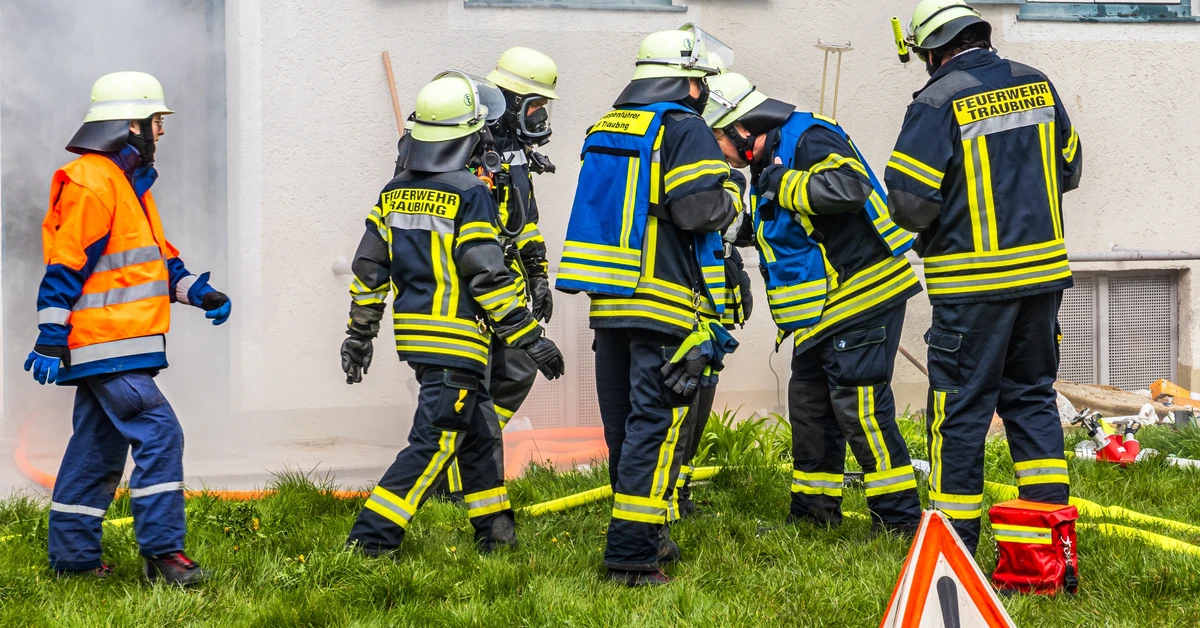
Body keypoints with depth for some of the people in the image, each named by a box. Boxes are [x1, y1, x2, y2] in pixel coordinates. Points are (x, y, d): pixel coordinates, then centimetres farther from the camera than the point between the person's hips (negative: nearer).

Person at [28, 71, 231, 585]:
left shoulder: (129, 181, 19)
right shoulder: (91, 183, -14)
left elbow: (156, 254, 26)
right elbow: (64, 265, -18)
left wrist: (197, 291, 13)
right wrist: (50, 339, -20)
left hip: (115, 348, 11)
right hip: (105, 347, -11)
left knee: (98, 448, 13)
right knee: (159, 433, -14)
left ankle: (73, 555, 20)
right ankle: (162, 550, -13)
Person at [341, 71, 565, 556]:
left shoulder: (394, 193, 8)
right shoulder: (469, 194, -14)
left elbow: (369, 267, 10)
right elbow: (487, 277, -17)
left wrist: (359, 334, 19)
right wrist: (531, 338, -11)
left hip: (413, 334, 8)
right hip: (456, 341, -8)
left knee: (479, 429, 21)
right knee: (434, 442, -4)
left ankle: (494, 531, 30)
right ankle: (370, 539, -8)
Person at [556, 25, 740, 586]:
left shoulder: (604, 129, 16)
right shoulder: (684, 130, -9)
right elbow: (699, 211, -17)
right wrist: (731, 193, 3)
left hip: (609, 302, 8)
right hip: (666, 304, -8)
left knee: (625, 424, 15)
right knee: (656, 423, -6)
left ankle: (646, 536, 27)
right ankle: (632, 553, -10)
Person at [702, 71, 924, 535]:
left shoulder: (810, 139, -16)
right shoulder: (768, 162, 16)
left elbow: (847, 187, -35)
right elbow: (773, 230, 32)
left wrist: (782, 184, -22)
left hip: (863, 301, -11)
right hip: (820, 313, 11)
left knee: (859, 409, -11)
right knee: (809, 405, 15)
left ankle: (900, 518, -5)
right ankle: (814, 510, 26)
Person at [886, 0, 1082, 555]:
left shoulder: (938, 102, -14)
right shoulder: (1037, 85, 5)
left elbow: (910, 202, -15)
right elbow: (1069, 170, 16)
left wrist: (929, 228, 7)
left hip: (974, 284, -6)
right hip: (1043, 270, 6)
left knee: (960, 408, 3)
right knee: (1032, 397, 15)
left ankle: (954, 543, 8)